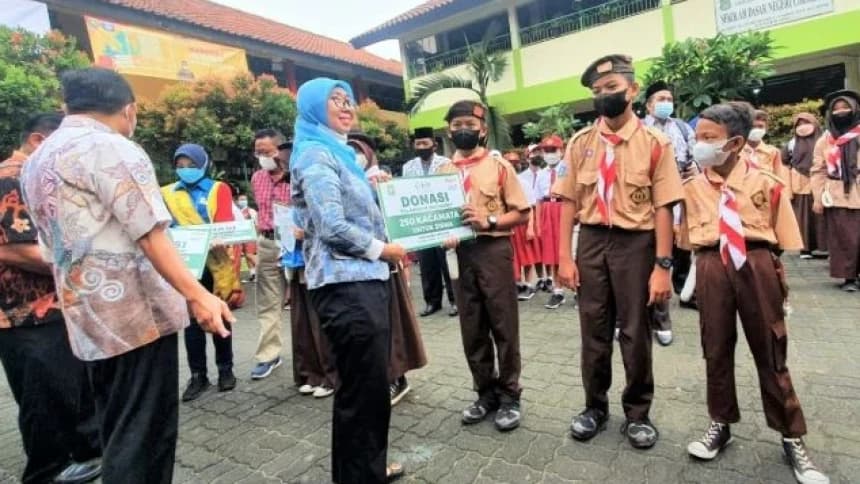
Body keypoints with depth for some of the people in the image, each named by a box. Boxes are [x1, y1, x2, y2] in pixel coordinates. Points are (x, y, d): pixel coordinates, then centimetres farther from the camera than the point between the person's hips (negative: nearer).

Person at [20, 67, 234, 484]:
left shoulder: (37, 160, 16)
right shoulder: (112, 149, -11)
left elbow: (52, 250, 20)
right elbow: (149, 236, -20)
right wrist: (196, 294, -22)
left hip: (87, 319, 9)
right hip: (136, 313, -9)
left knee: (117, 430, 19)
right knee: (145, 433, 0)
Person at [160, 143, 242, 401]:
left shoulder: (219, 189, 3)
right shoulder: (167, 194, 9)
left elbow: (225, 223, -8)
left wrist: (215, 240, -28)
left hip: (216, 261, -1)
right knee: (192, 320, 5)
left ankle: (225, 369, 23)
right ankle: (198, 375, 17)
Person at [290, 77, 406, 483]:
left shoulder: (340, 153, 19)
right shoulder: (316, 155, -10)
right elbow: (334, 228, -19)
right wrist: (382, 250, -8)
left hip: (365, 280, 10)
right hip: (345, 285, -10)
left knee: (370, 384, 18)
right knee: (363, 387, 0)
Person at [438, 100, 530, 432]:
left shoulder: (498, 165, -1)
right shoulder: (443, 171, 11)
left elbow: (521, 213, -3)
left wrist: (489, 222, -18)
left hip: (493, 251, -4)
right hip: (458, 254, 4)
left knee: (504, 326, 4)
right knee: (472, 329, 11)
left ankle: (510, 395, 19)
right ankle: (486, 393, 27)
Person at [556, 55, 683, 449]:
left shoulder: (654, 143, -3)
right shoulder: (581, 143, 4)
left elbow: (663, 207, -7)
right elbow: (569, 201, 1)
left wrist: (662, 266, -11)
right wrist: (564, 257, -4)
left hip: (636, 243, -2)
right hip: (591, 241, 2)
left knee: (635, 332, 10)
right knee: (593, 330, 12)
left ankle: (637, 413, 31)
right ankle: (595, 406, 33)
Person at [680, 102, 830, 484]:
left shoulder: (765, 183, -1)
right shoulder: (692, 188, 3)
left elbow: (783, 239, 3)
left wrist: (777, 276, 0)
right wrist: (706, 269, 3)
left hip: (756, 264, -1)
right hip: (712, 267, 2)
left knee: (770, 352, 9)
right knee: (716, 349, 11)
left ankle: (791, 437, 27)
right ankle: (721, 424, 31)